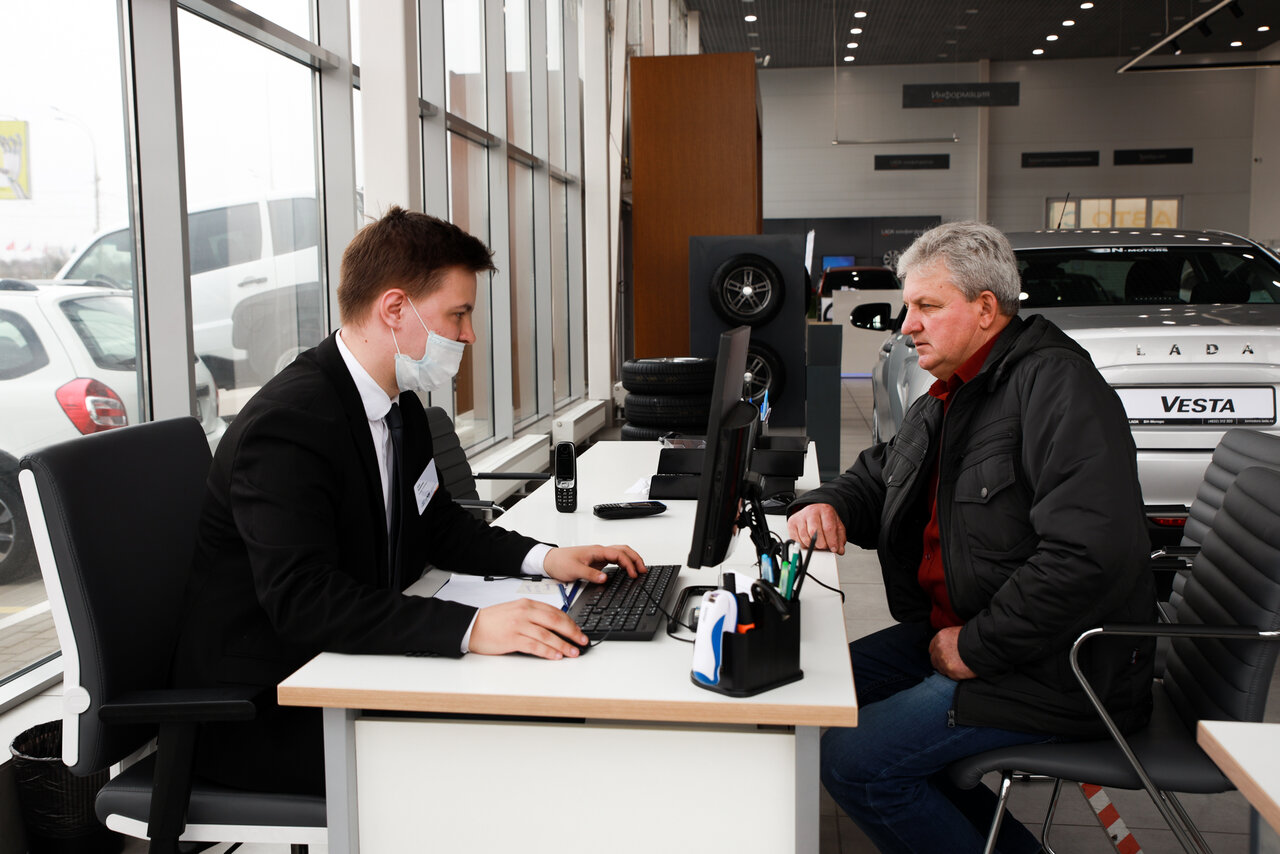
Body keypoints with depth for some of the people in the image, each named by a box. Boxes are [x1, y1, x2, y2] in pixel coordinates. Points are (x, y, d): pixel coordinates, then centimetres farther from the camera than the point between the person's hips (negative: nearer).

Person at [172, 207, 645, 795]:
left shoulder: (401, 408, 6)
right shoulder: (285, 425, -23)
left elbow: (438, 525, 18)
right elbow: (302, 598, -34)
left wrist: (545, 559, 2)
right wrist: (471, 627, -43)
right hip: (256, 713, -8)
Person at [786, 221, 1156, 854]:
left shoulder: (1056, 383, -18)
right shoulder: (946, 399, 13)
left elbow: (1091, 554, -29)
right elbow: (875, 479, 25)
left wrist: (978, 648, -21)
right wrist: (826, 507, 1)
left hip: (1053, 672, -10)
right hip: (951, 629, 10)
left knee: (854, 761, -18)